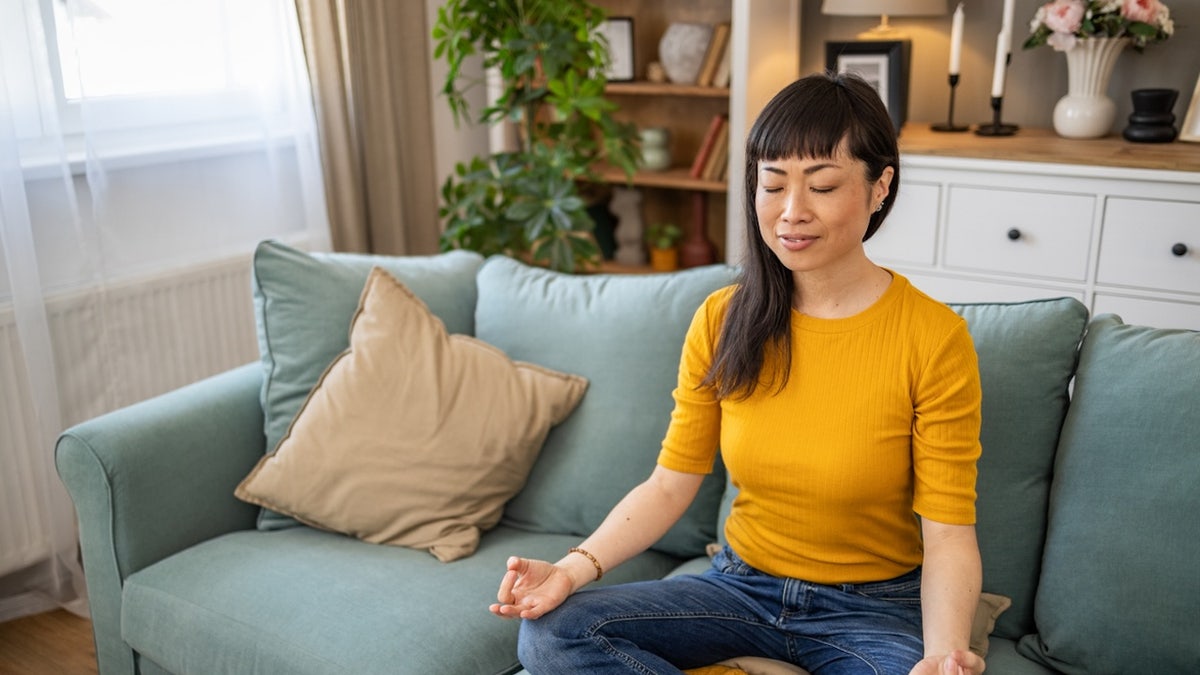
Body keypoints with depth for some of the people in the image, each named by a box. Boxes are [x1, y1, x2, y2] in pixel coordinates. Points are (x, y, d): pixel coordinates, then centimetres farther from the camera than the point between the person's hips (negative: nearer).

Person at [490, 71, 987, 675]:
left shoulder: (934, 338, -15)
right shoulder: (722, 320, -4)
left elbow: (949, 533, -14)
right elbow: (671, 483, -2)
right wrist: (575, 567, -18)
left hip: (872, 607, -2)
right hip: (741, 585, 3)